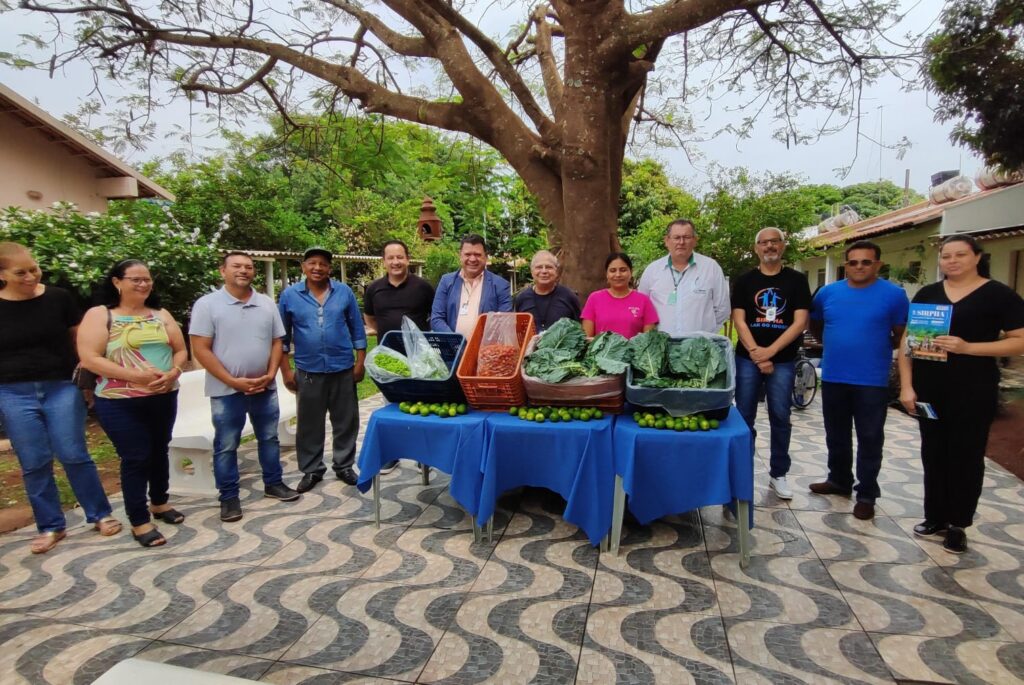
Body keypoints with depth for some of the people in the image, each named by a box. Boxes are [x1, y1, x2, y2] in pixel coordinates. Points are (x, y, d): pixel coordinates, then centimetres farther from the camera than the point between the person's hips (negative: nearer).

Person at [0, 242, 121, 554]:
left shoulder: (58, 298, -2)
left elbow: (79, 340, 6)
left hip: (62, 388, -1)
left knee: (74, 455, 2)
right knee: (34, 464, 6)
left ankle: (100, 515, 16)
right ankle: (50, 527, 19)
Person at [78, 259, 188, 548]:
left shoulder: (161, 315, 9)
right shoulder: (99, 315, -5)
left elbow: (181, 350, 9)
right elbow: (89, 359, -14)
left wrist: (173, 373, -13)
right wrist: (134, 375, -22)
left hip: (164, 398, 5)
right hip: (121, 403, -5)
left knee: (159, 452, 16)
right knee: (136, 458, -2)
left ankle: (159, 503, 36)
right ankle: (139, 522, 10)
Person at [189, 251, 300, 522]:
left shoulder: (267, 304, 5)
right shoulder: (207, 304, -8)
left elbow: (277, 342, 8)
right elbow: (200, 349, -11)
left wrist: (270, 374, -7)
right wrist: (233, 381, -16)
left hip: (264, 388, 4)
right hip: (226, 390, -4)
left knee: (269, 438, 15)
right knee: (226, 446, 6)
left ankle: (273, 483, 30)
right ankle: (229, 497, 18)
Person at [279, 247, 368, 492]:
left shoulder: (344, 292, 0)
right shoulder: (289, 296, 0)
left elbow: (357, 329, 4)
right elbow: (282, 336, 4)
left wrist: (360, 363, 0)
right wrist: (286, 370, 0)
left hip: (343, 368, 0)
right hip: (308, 371, 0)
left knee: (346, 421, 9)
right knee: (309, 424, 9)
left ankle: (344, 465, 25)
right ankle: (311, 470, 24)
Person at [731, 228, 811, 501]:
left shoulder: (796, 280, 4)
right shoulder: (744, 281, 5)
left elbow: (800, 322, -4)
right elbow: (739, 320, -2)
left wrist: (770, 350, -13)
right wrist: (756, 352, -13)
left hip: (783, 361, 0)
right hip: (748, 359, 0)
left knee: (780, 418, 6)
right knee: (744, 417, 4)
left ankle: (778, 474, 18)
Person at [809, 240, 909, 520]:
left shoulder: (894, 295, -5)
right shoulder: (827, 292, 3)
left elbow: (902, 336, 2)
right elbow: (815, 325, 17)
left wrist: (876, 349, 0)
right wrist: (835, 344, 10)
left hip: (872, 381, -3)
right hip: (833, 378, 4)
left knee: (870, 440, 5)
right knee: (836, 436, 16)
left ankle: (867, 494, 16)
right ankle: (839, 480, 32)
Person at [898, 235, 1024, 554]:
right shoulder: (926, 294, 7)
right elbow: (908, 341, 6)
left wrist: (967, 347, -20)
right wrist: (906, 385, -2)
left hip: (973, 391, -3)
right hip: (928, 389, 3)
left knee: (966, 455, 6)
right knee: (933, 452, 11)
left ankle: (957, 524, 19)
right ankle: (935, 517, 24)